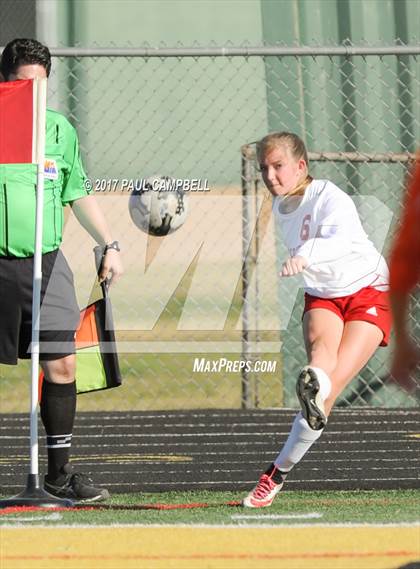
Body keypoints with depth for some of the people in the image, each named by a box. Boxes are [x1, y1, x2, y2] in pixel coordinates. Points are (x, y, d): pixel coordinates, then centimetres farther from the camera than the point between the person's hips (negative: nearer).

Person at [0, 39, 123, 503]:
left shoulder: (60, 129, 10)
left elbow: (78, 195, 21)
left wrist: (109, 245, 16)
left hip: (46, 264, 4)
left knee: (61, 366, -2)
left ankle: (59, 472, 5)